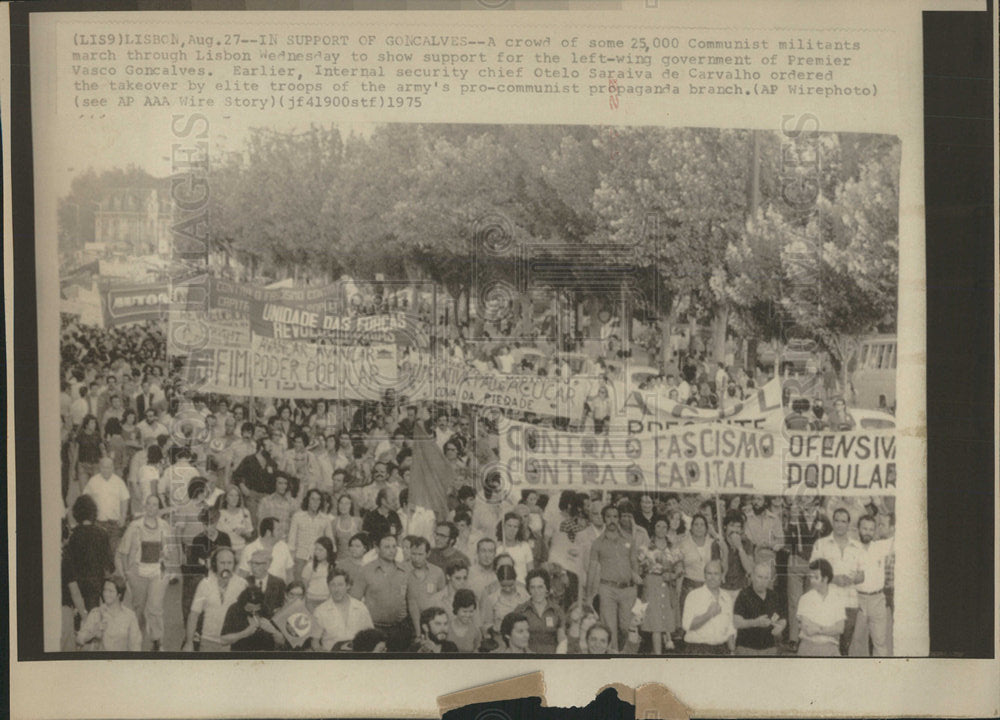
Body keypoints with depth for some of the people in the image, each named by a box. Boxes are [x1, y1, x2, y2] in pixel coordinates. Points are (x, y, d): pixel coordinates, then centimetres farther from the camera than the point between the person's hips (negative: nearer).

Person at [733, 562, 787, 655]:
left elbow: (782, 620, 17)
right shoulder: (743, 595, -5)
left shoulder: (773, 596, 9)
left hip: (769, 649, 4)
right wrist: (756, 622, -29)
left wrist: (780, 627, -7)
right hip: (747, 648, -4)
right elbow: (736, 623, -14)